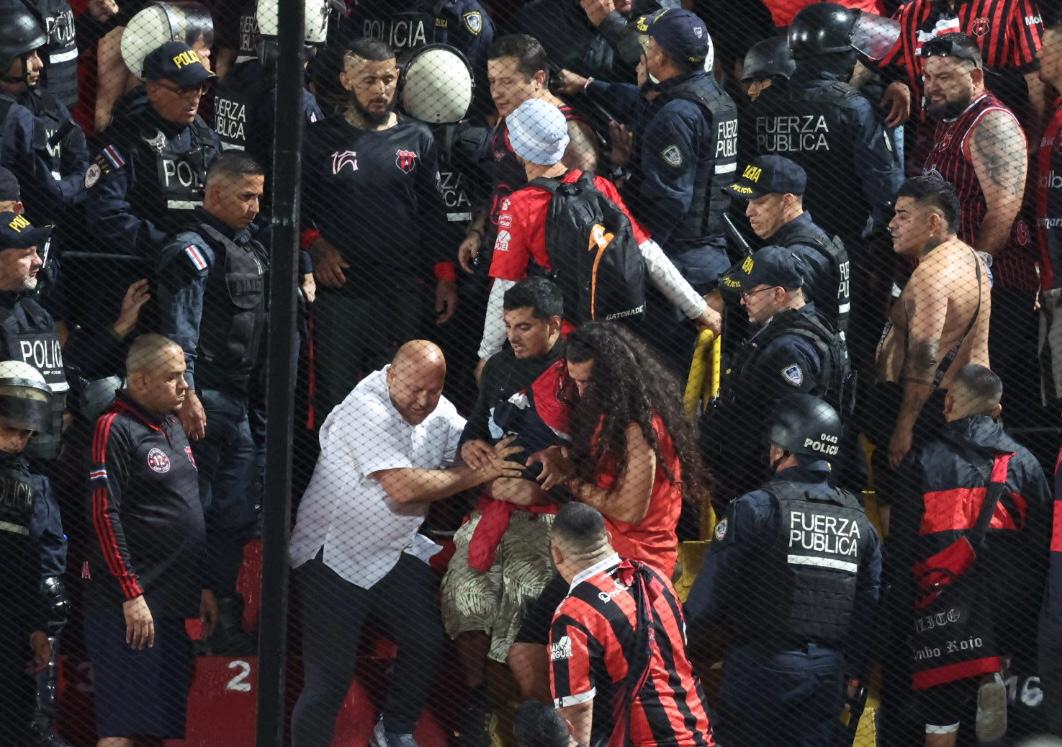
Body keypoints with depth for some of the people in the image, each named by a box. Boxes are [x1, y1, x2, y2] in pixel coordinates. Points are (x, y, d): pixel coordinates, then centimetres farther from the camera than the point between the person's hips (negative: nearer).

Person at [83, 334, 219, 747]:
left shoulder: (172, 426, 17)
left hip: (171, 603, 9)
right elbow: (104, 516, -16)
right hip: (130, 605, -9)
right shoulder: (115, 429, -10)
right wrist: (131, 595, -20)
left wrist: (202, 586, 20)